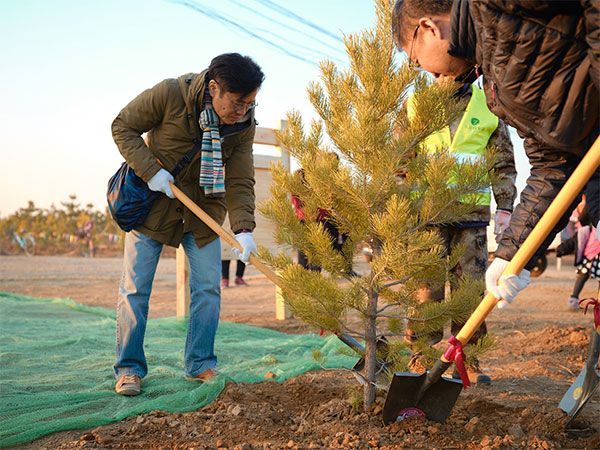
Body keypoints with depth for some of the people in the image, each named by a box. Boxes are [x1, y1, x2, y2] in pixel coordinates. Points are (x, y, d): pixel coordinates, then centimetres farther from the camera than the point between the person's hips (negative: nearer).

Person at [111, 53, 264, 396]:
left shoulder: (244, 124, -14)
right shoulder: (169, 94, -24)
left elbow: (240, 181, -12)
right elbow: (123, 127, -13)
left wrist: (243, 228, -27)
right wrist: (151, 171, -25)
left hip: (204, 206, 3)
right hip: (153, 199, -3)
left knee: (208, 287, -1)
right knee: (135, 287, -2)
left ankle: (201, 365, 12)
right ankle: (130, 368, 8)